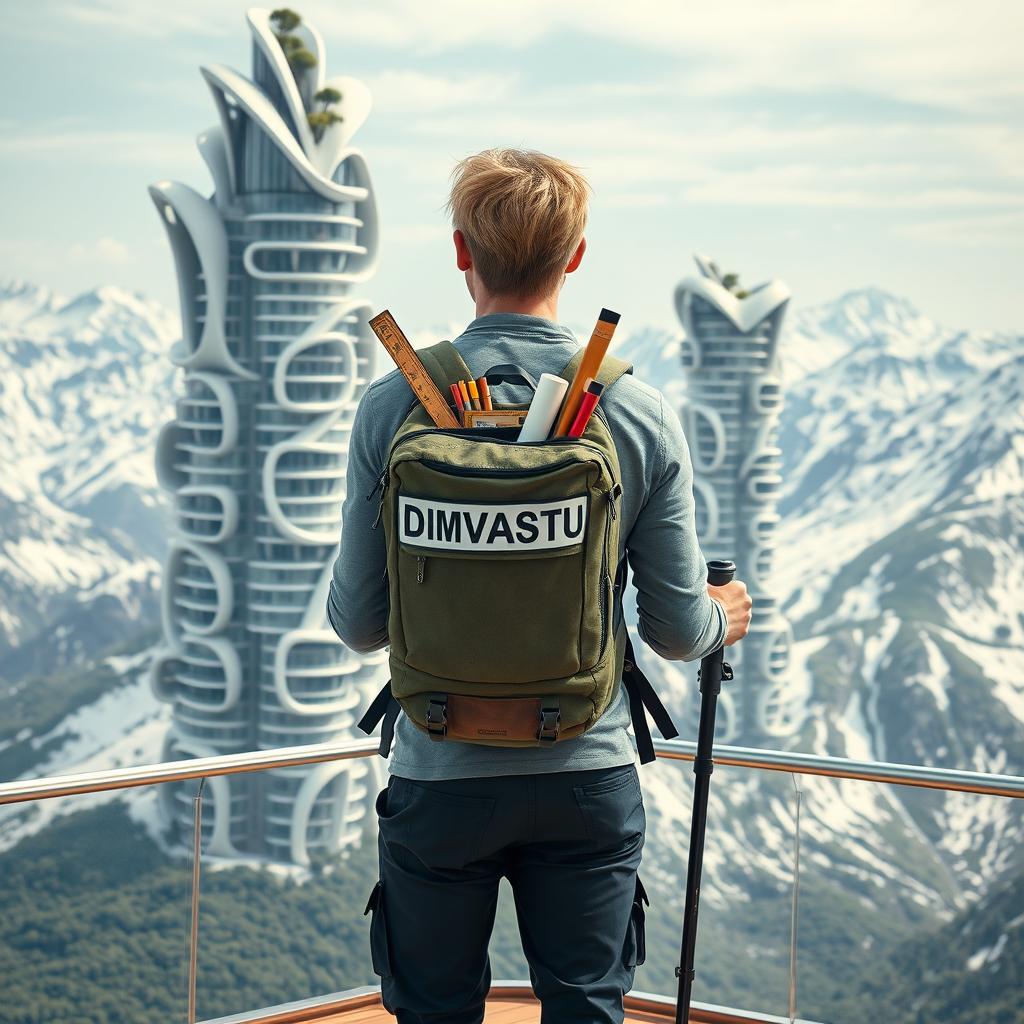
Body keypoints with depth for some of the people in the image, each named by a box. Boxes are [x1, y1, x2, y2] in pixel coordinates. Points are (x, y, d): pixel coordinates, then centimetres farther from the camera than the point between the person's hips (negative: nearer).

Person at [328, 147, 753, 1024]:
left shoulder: (395, 407, -9)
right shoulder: (642, 414, -7)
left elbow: (361, 623, -4)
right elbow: (677, 629, -3)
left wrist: (343, 605, 20)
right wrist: (722, 621, 20)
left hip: (442, 777, 0)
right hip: (590, 777, 1)